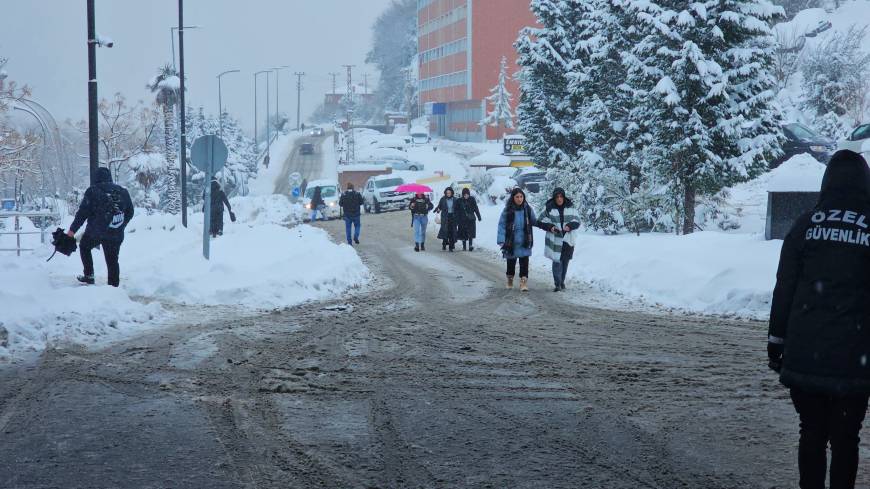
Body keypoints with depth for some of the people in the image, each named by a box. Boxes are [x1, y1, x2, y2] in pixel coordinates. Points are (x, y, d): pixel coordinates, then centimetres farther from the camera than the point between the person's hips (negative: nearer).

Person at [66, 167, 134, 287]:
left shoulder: (92, 191, -5)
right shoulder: (122, 192, 8)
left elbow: (82, 213, -7)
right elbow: (130, 213, 15)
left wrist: (72, 230, -3)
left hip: (95, 232, -3)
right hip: (116, 235, 3)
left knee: (84, 247, 26)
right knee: (112, 261, 9)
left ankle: (89, 275, 22)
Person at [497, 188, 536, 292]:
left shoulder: (528, 209, -2)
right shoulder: (507, 210, -9)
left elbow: (534, 222, 14)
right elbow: (502, 225, -11)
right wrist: (501, 240, -17)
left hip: (524, 242, 1)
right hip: (511, 242, -1)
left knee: (524, 262, -5)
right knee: (511, 262, 14)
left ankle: (524, 282, -3)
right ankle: (510, 279, 36)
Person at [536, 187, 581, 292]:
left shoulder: (570, 207, 3)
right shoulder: (549, 208, -2)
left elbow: (577, 221, 5)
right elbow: (541, 222, 2)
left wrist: (570, 226, -15)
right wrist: (550, 227, -16)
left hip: (568, 240, 3)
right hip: (555, 240, -3)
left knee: (565, 261, 10)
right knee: (557, 261, -11)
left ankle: (562, 282, 25)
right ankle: (557, 284, -6)